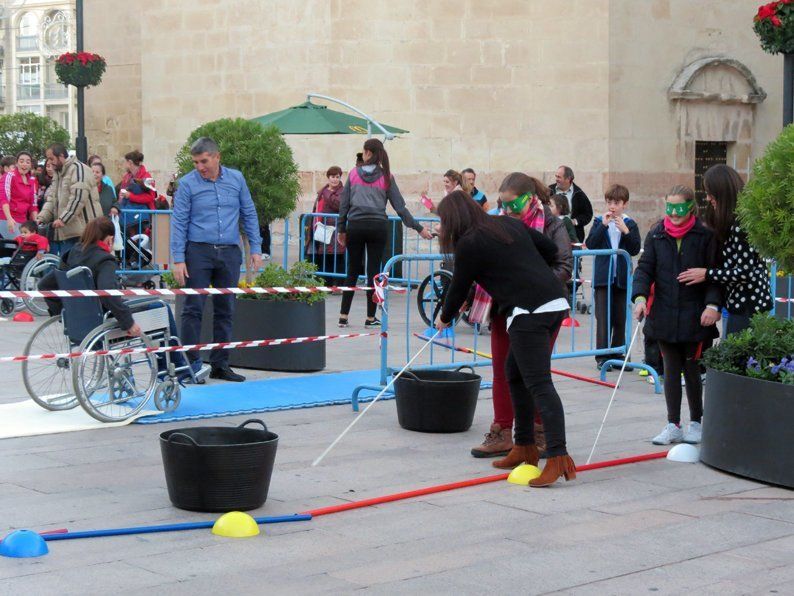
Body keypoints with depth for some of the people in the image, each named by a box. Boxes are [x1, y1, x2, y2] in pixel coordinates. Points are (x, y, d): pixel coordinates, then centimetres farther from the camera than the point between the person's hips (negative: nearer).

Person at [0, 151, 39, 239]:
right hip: (8, 220, -6)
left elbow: (33, 204, 15)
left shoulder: (32, 180, 13)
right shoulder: (10, 176, -5)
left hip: (23, 221, 6)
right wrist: (9, 218, -29)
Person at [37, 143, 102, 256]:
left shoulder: (78, 168, -8)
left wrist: (63, 219, -21)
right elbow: (51, 199, 20)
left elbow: (78, 198, -18)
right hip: (64, 231, 9)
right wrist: (41, 217, 4)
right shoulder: (57, 173, 22)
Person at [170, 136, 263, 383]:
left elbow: (249, 214, 12)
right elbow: (179, 222, -4)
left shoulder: (236, 179, 6)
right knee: (194, 308, -6)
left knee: (225, 309, 8)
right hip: (199, 251, -3)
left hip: (229, 252, 3)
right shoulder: (187, 183, -3)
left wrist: (255, 249, 6)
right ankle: (191, 363, -1)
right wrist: (178, 259, -10)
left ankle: (220, 364, 16)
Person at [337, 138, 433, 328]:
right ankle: (370, 318, 6)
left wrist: (341, 229, 13)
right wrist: (419, 228, 6)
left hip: (355, 226, 1)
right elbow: (400, 206, 1)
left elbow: (344, 204, 5)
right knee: (373, 271, 3)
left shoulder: (354, 174, 4)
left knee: (352, 271, 8)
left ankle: (343, 316, 7)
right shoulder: (386, 176, 3)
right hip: (378, 227, -1)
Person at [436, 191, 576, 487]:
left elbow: (460, 287, 9)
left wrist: (445, 318, 27)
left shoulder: (469, 244, -2)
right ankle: (524, 446, 24)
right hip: (557, 302, 9)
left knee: (539, 383, -12)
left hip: (529, 312, -9)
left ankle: (558, 457, -21)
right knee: (514, 372, 19)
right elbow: (551, 249, 22)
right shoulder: (510, 224, 18)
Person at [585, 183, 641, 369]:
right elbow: (590, 244, -8)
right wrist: (603, 225, -15)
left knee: (620, 319, 7)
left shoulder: (630, 224, 5)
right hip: (603, 277, -1)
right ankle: (602, 356, -3)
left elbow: (635, 249, -5)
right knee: (603, 318, -5)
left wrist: (626, 231, -17)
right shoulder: (599, 222, 5)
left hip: (621, 277, 1)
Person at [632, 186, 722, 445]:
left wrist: (712, 304, -16)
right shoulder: (656, 235, 4)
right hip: (665, 315, 3)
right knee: (671, 370, 8)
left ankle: (695, 423, 21)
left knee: (692, 370, 6)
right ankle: (673, 426, 15)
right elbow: (645, 268, 3)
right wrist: (640, 296, -13)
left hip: (695, 317, -3)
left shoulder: (705, 236, -3)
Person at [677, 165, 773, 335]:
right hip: (739, 303, 9)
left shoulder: (741, 223, -17)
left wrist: (706, 274, -11)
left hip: (748, 306, -9)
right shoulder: (730, 221, 13)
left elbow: (745, 272, -19)